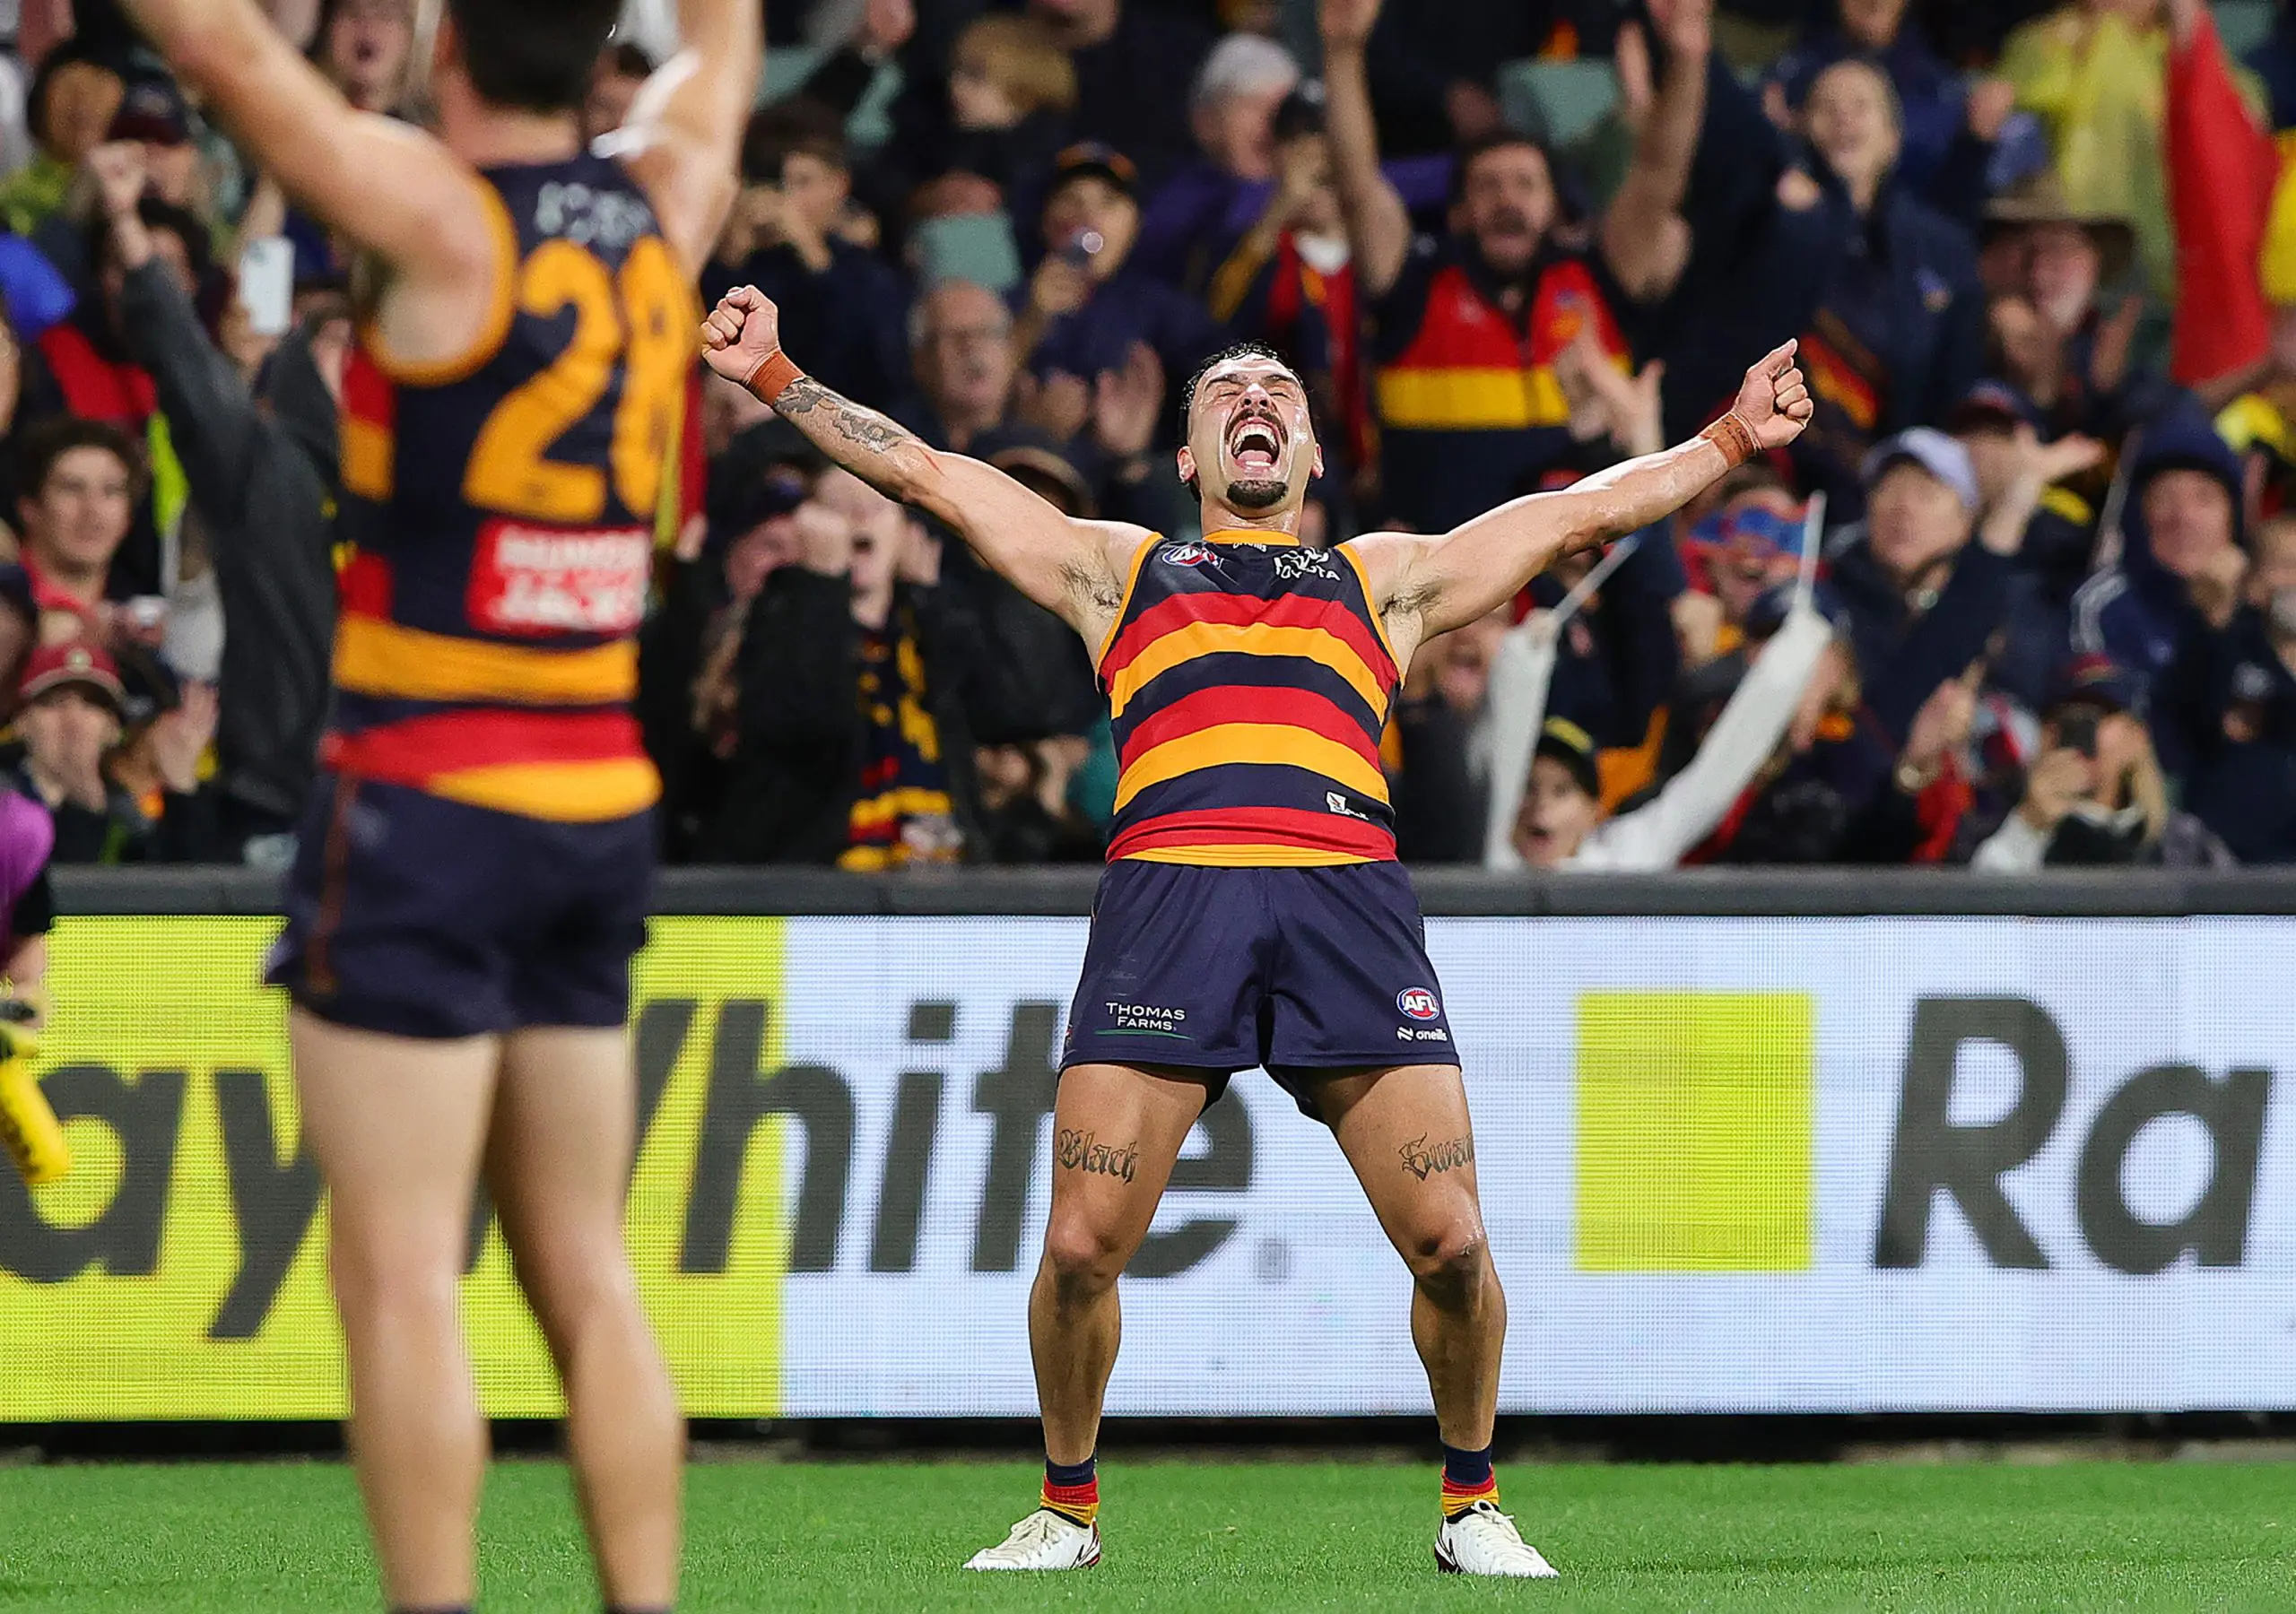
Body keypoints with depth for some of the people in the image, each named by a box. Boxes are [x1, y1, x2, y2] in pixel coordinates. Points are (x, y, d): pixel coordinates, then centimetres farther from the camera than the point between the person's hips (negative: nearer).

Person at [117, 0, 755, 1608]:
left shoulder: (445, 221, -12)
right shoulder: (664, 214, 6)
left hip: (425, 797, -7)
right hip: (604, 800, 7)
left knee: (401, 1275, -7)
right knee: (587, 1270, 10)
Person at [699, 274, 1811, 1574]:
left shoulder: (1386, 578, 30)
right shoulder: (1118, 569, 29)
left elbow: (1584, 512, 31)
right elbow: (924, 473, 28)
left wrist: (1732, 440, 25)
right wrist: (776, 378, 23)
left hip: (1348, 894, 0)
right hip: (1167, 890, 0)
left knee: (1450, 1243, -12)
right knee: (1083, 1245, -11)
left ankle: (1473, 1504, 9)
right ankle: (1069, 1508, 10)